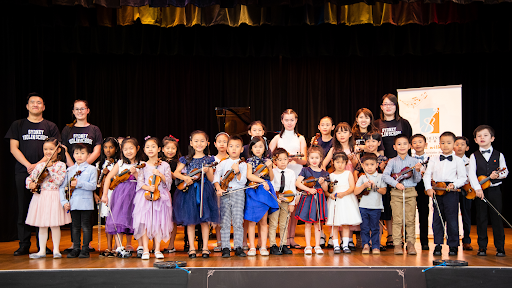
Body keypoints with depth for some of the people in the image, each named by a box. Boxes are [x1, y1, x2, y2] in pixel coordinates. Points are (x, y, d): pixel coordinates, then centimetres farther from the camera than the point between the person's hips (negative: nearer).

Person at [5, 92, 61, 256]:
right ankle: (24, 245, 7)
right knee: (23, 208, 1)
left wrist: (38, 165, -11)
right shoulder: (18, 125, 11)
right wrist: (28, 165, -9)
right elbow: (13, 148, 3)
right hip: (23, 172, 1)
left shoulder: (50, 127, 10)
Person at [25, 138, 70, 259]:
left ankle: (56, 250, 11)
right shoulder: (40, 165, 9)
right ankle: (42, 250, 16)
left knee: (55, 225, 0)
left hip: (55, 197, -4)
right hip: (40, 196, 4)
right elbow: (29, 178, 11)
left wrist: (50, 168, -17)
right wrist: (31, 184, -10)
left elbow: (59, 181, -15)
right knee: (42, 225, 8)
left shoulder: (61, 165, -3)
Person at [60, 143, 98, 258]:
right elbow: (63, 186, 11)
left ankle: (85, 249, 8)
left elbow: (93, 186, -10)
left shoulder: (91, 169, 0)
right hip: (73, 203, 4)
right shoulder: (70, 170, 12)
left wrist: (79, 183, -21)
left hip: (86, 203, -4)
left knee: (85, 226, 0)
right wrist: (64, 201, 0)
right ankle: (76, 248, 19)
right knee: (75, 226, 10)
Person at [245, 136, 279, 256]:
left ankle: (263, 247, 10)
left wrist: (269, 167, -7)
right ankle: (252, 247, 7)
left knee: (263, 221, 5)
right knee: (252, 221, 0)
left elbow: (271, 178, 8)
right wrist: (262, 181, -23)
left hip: (266, 192, 3)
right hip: (253, 191, -3)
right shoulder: (250, 161, 0)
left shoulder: (266, 161, 11)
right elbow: (249, 176, -15)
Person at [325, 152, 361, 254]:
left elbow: (352, 187, -5)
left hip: (347, 200, 0)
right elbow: (325, 190, 6)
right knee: (335, 224, -2)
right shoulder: (330, 176, 7)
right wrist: (330, 195, -14)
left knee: (346, 224, 1)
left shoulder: (348, 174, 6)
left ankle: (345, 245, 8)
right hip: (335, 201, 0)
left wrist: (344, 193, -19)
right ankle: (336, 245, 3)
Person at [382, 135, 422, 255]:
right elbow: (385, 175, -6)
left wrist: (417, 171, -16)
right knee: (397, 220, -2)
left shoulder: (413, 161, 6)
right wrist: (396, 183, -17)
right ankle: (397, 244, 5)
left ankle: (410, 243, 11)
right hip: (396, 192, 0)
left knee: (410, 220, 2)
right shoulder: (392, 161, 6)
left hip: (410, 192, 1)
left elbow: (417, 180, 3)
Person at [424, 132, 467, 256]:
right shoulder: (433, 159, 10)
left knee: (452, 220, 0)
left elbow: (463, 178, 4)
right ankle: (438, 244, 14)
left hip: (451, 193, -2)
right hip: (436, 192, 2)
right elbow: (427, 174, 5)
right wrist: (429, 188, -8)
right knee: (437, 219, 4)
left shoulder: (458, 161, 5)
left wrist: (454, 184, -13)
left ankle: (453, 246, 11)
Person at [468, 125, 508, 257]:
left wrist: (498, 175, -16)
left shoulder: (499, 155, 6)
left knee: (497, 218, 1)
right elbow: (471, 174, -7)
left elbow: (505, 171, 6)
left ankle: (500, 247, 10)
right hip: (479, 190, 0)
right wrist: (477, 188, -20)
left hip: (495, 190, 0)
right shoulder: (474, 156, 3)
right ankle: (482, 247, 12)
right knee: (481, 219, 3)